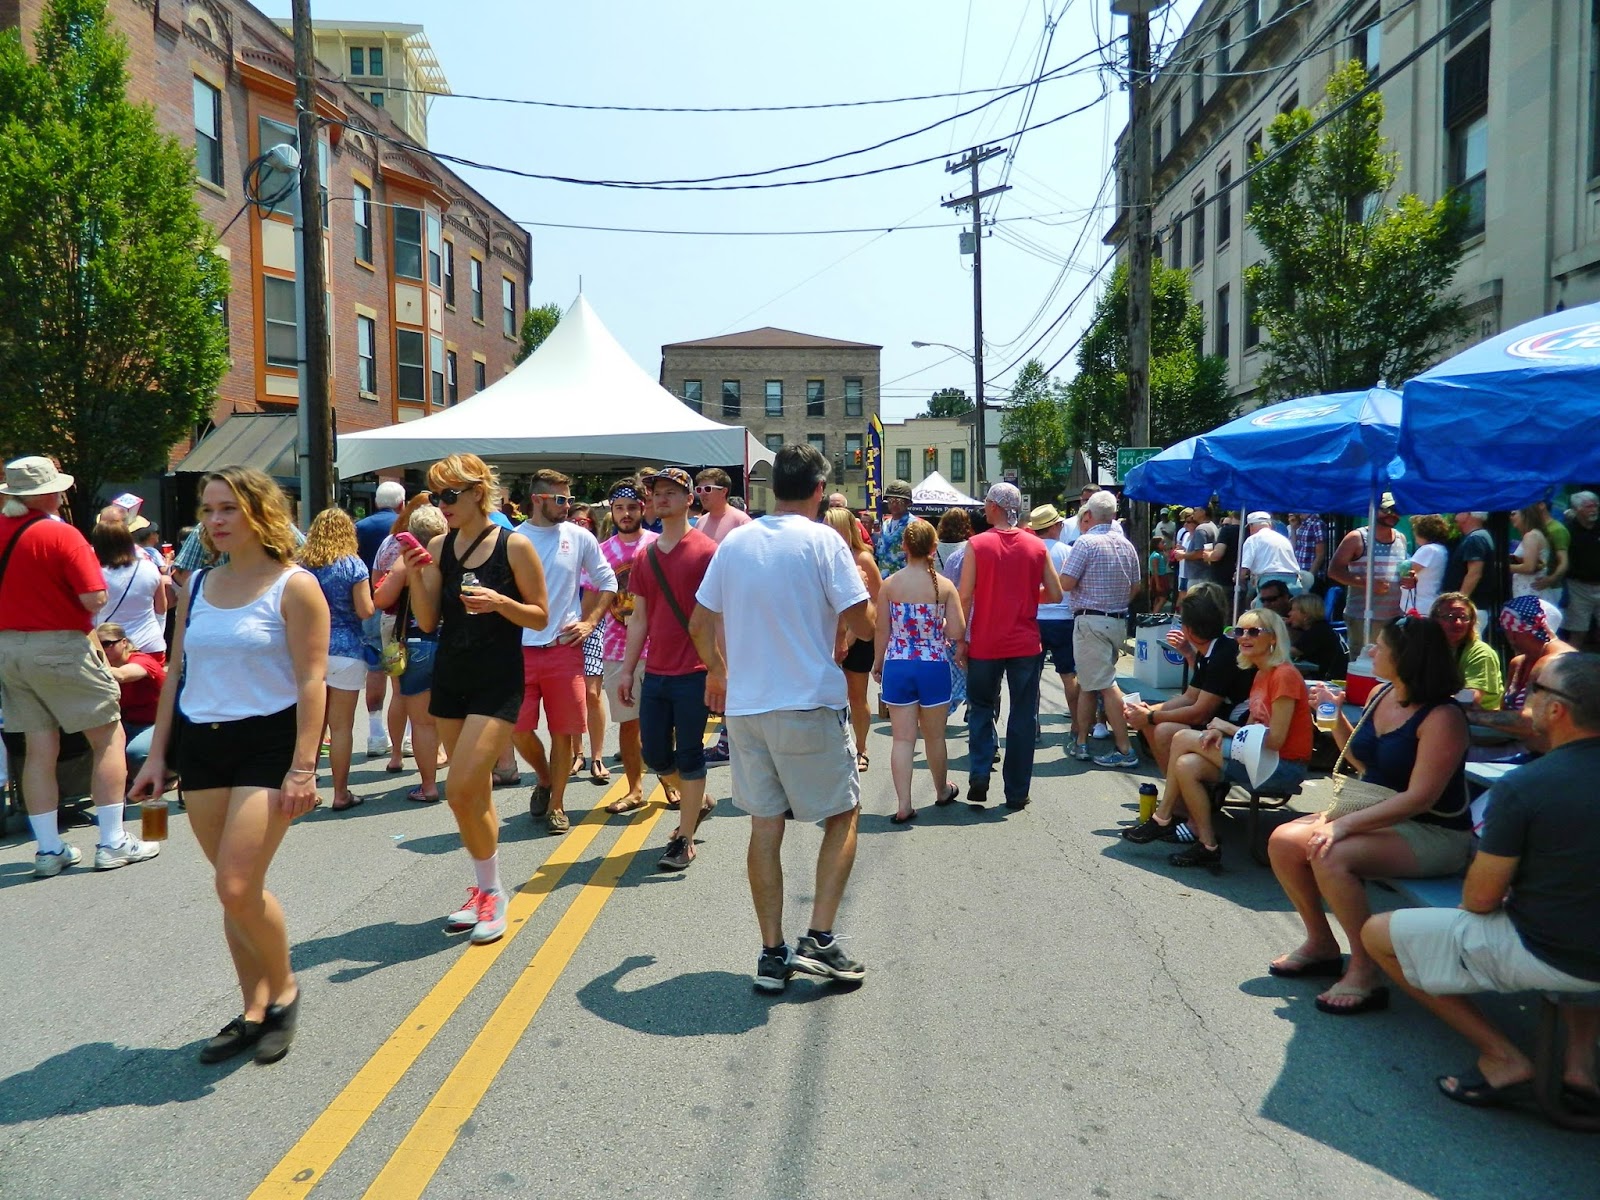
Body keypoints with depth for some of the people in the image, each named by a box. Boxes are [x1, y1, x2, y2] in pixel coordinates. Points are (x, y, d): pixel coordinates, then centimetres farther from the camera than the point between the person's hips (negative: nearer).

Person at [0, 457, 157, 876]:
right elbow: (94, 598, -19)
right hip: (59, 647, -6)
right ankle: (113, 843, 3)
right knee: (109, 738, 4)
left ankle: (48, 848, 15)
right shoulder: (60, 534, -14)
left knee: (40, 749, 11)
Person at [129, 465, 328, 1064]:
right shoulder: (197, 586, 11)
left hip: (267, 743, -6)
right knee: (235, 890, 9)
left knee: (238, 889, -11)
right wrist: (157, 755, 12)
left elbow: (311, 681, -12)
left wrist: (303, 768, -17)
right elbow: (177, 673, 16)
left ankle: (284, 986, 15)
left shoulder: (293, 586, -7)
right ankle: (255, 1010, 23)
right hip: (201, 745, 6)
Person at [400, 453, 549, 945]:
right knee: (476, 794, 12)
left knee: (462, 793, -12)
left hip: (498, 683, -5)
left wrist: (499, 602, -21)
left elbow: (540, 617, -4)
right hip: (450, 678, 5)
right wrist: (415, 576, -11)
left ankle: (492, 892, 6)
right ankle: (484, 889, 26)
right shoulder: (438, 547, 4)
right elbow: (427, 622, 3)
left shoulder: (514, 546, -8)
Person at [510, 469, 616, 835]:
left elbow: (607, 582, 11)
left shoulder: (579, 537, 3)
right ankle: (545, 779, 28)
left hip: (564, 648, 0)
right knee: (518, 729, -1)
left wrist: (589, 622, 2)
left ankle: (556, 804, 19)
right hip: (520, 650, 0)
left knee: (563, 731, 4)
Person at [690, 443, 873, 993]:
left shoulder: (735, 542, 7)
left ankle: (772, 953, 14)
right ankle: (818, 939, 2)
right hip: (808, 704, -4)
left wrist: (717, 673, 29)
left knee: (765, 825, 11)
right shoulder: (822, 540, -8)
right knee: (842, 814, 11)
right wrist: (867, 583, 11)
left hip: (744, 706, 5)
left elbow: (699, 624, 12)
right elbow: (864, 625, -10)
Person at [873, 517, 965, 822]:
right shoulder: (944, 586, -6)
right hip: (934, 667, 0)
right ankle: (943, 791, 37)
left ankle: (903, 805, 0)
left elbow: (882, 631, -2)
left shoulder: (890, 584, -4)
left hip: (897, 667, 0)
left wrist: (877, 664, 11)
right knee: (934, 736, 17)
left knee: (903, 738, 4)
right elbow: (957, 631, -9)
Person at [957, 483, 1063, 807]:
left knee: (981, 711, 16)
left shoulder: (977, 545, -6)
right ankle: (1017, 792, 11)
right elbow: (1055, 595, 3)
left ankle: (979, 775, 3)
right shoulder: (1037, 546, 1)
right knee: (1023, 717, 7)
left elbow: (965, 597, -8)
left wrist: (961, 641, -1)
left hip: (985, 644, -1)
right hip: (1026, 645, 1)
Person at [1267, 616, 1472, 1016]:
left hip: (1433, 834, -9)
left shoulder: (1442, 718, -21)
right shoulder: (1380, 696, 4)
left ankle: (1364, 975, -16)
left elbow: (1420, 797, -27)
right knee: (1283, 841, -6)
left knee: (1330, 857, -31)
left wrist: (1346, 824, -30)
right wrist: (1336, 718, 5)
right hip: (1377, 815, 9)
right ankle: (1321, 943, 12)